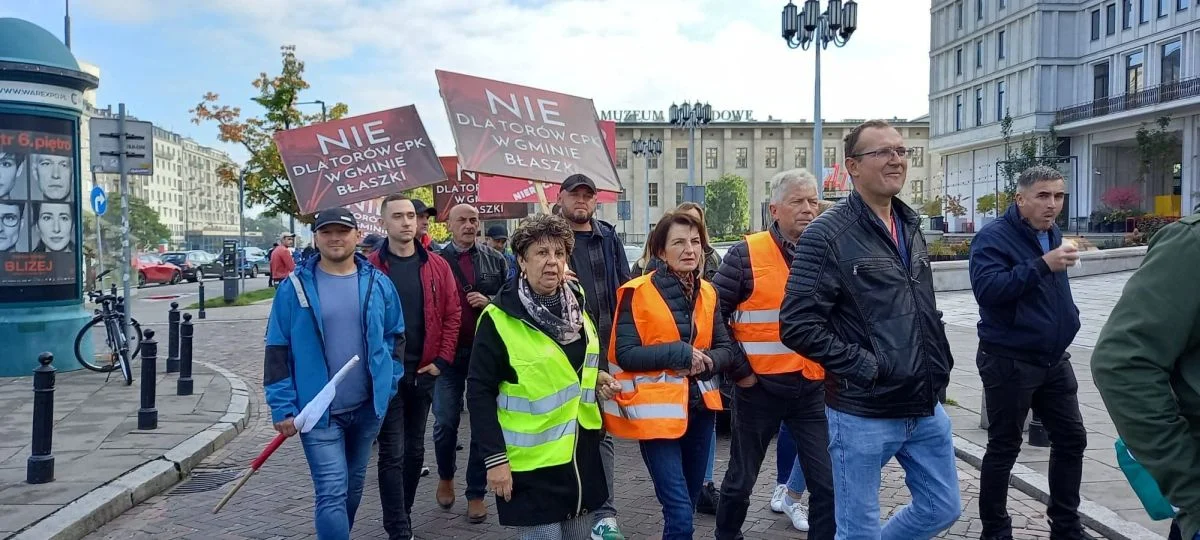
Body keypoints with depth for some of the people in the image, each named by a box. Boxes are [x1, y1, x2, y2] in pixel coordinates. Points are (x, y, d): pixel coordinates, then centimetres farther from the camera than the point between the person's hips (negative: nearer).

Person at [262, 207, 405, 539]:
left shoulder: (378, 284, 2)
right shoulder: (294, 287, -7)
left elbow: (395, 336, 11)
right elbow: (277, 349, -6)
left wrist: (390, 382, 2)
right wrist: (283, 407, -9)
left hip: (368, 406, 4)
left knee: (354, 485, 20)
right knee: (332, 493, -8)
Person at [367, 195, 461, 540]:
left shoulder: (437, 266, 2)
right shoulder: (370, 266, -6)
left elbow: (452, 314, 4)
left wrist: (442, 360, -3)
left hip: (424, 371, 4)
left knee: (415, 449, 15)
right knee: (392, 453, -1)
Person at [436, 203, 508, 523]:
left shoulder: (495, 260, 5)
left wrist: (490, 302, -10)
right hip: (448, 353, -1)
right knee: (446, 422, 4)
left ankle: (476, 493, 17)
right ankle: (445, 476, 32)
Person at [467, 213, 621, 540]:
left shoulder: (575, 305, 6)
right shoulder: (499, 319, -14)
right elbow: (480, 392, -14)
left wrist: (597, 380, 1)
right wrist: (494, 458, -18)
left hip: (581, 454, 7)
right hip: (531, 462, -6)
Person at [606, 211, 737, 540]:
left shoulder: (707, 292, 7)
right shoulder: (637, 292, -10)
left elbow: (726, 349, 9)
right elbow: (625, 354, -15)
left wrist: (706, 362, -12)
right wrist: (680, 354, -19)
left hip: (699, 406, 6)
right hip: (657, 410, -6)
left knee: (690, 503, 18)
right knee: (680, 513, -9)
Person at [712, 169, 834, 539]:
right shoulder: (747, 254, -9)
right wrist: (739, 370, -9)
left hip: (813, 387, 3)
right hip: (760, 386, -3)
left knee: (828, 483, 3)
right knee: (742, 478, 13)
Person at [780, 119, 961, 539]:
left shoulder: (911, 229, 10)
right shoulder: (828, 234, -14)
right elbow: (797, 325, -19)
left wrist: (938, 366, 9)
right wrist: (865, 367, -19)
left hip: (925, 407, 7)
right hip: (862, 414, -7)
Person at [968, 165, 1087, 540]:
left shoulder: (1052, 234, 11)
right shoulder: (994, 237, -15)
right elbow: (986, 288, -31)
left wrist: (1067, 317, 16)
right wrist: (1043, 264, -35)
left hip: (1054, 359, 8)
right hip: (1009, 361, -8)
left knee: (1071, 438, 12)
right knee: (1004, 448, 2)